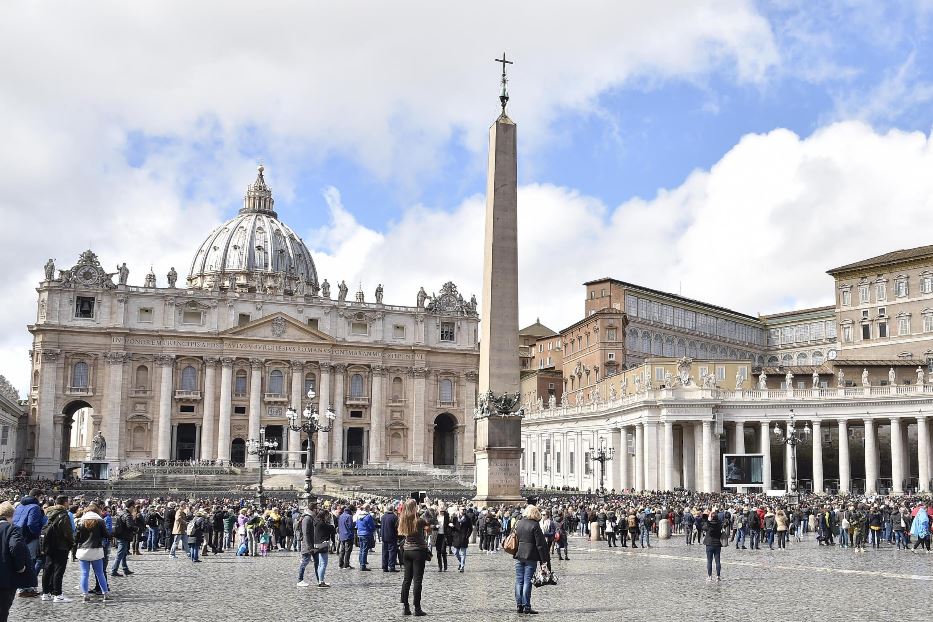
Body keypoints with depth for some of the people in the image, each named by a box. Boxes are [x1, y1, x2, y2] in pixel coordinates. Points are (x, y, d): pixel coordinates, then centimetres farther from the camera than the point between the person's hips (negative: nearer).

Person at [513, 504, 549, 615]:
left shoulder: (519, 523, 9)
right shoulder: (535, 525, -10)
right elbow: (540, 544, -10)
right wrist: (543, 560, -7)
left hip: (518, 556, 5)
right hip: (531, 557, -5)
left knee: (519, 581, 9)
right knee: (527, 581, -2)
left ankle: (519, 605, 11)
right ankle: (526, 606, -2)